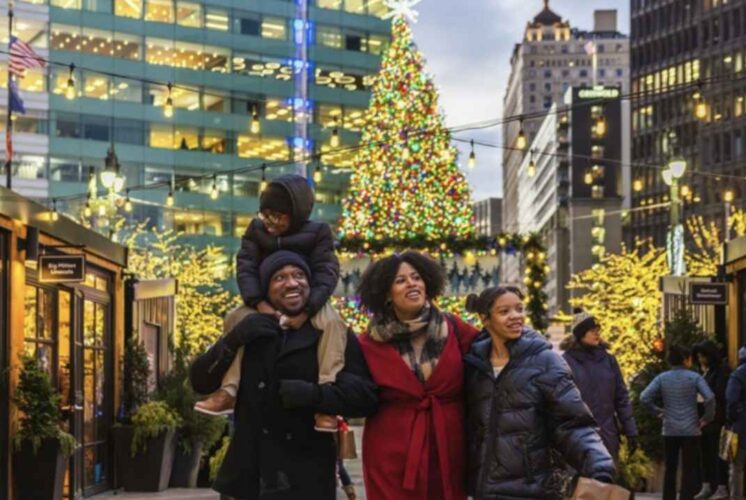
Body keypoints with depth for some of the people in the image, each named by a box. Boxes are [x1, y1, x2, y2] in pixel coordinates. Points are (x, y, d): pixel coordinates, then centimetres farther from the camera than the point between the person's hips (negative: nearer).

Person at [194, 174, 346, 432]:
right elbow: (245, 267, -9)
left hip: (309, 302, -3)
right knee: (235, 319, -20)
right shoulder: (257, 231, 1)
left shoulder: (317, 233, -8)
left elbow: (326, 275, -17)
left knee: (331, 322, -34)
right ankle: (229, 391, -20)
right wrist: (260, 303, -28)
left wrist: (305, 311, -33)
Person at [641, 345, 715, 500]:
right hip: (690, 430, -3)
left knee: (670, 468, 13)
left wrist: (658, 411, 4)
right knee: (690, 469, 3)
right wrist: (707, 417, -4)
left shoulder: (662, 378, 2)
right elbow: (709, 398, -17)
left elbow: (644, 397, -7)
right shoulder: (694, 377, -6)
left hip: (670, 430, 3)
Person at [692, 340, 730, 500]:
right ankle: (707, 486, 16)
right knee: (705, 453, 10)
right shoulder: (704, 372, 14)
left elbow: (720, 394, -14)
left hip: (716, 420, -7)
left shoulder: (722, 371, -9)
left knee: (717, 453, -5)